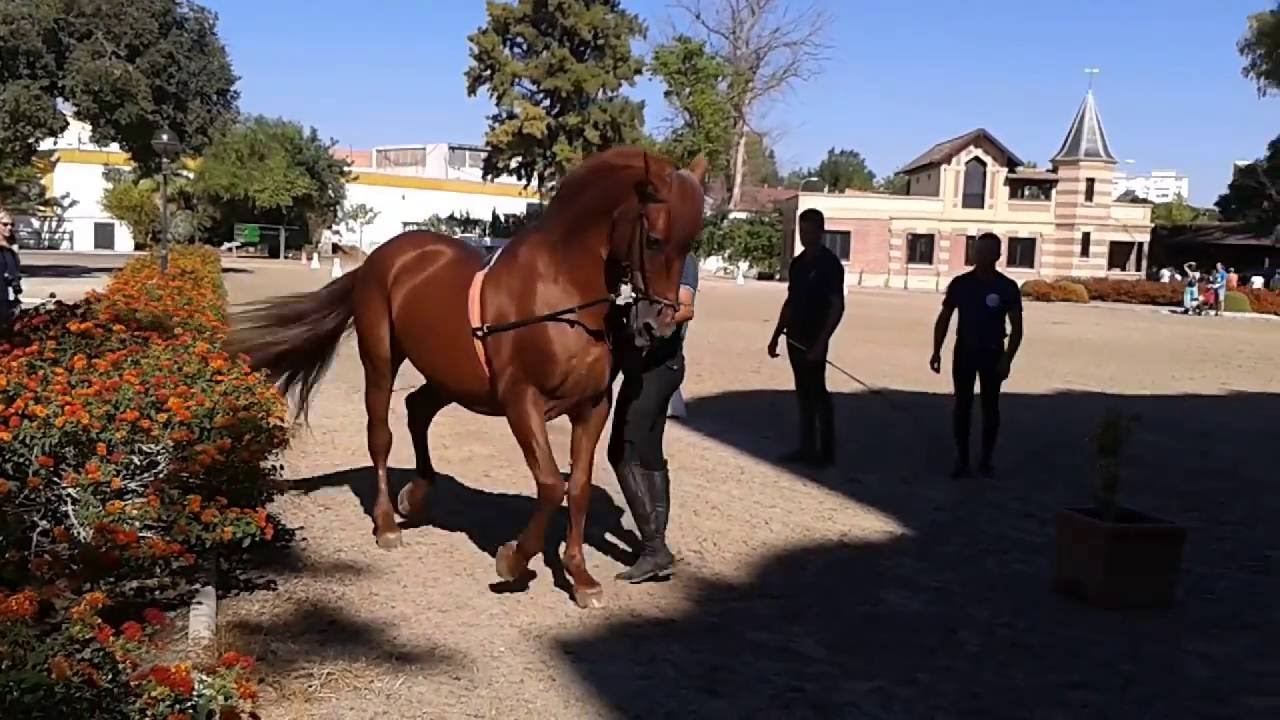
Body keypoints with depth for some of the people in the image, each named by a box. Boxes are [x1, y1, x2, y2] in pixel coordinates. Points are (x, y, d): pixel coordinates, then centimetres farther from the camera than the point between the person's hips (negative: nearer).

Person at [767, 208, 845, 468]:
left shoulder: (830, 264, -9)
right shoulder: (797, 263, 13)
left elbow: (837, 306, -14)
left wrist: (821, 342, -21)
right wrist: (776, 335, 16)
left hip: (814, 340, -7)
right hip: (796, 337, 7)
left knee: (817, 393, -3)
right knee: (803, 393, 11)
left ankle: (826, 451, 4)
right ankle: (807, 447, 17)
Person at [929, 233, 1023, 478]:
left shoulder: (1007, 287, -6)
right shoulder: (960, 283, -1)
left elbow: (1016, 327, -4)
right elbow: (944, 318, 4)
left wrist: (1007, 359, -13)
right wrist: (937, 351, -3)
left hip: (992, 354, -1)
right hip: (964, 352, 1)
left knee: (990, 407, 6)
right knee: (962, 406, 3)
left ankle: (986, 460, 17)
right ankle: (961, 460, 11)